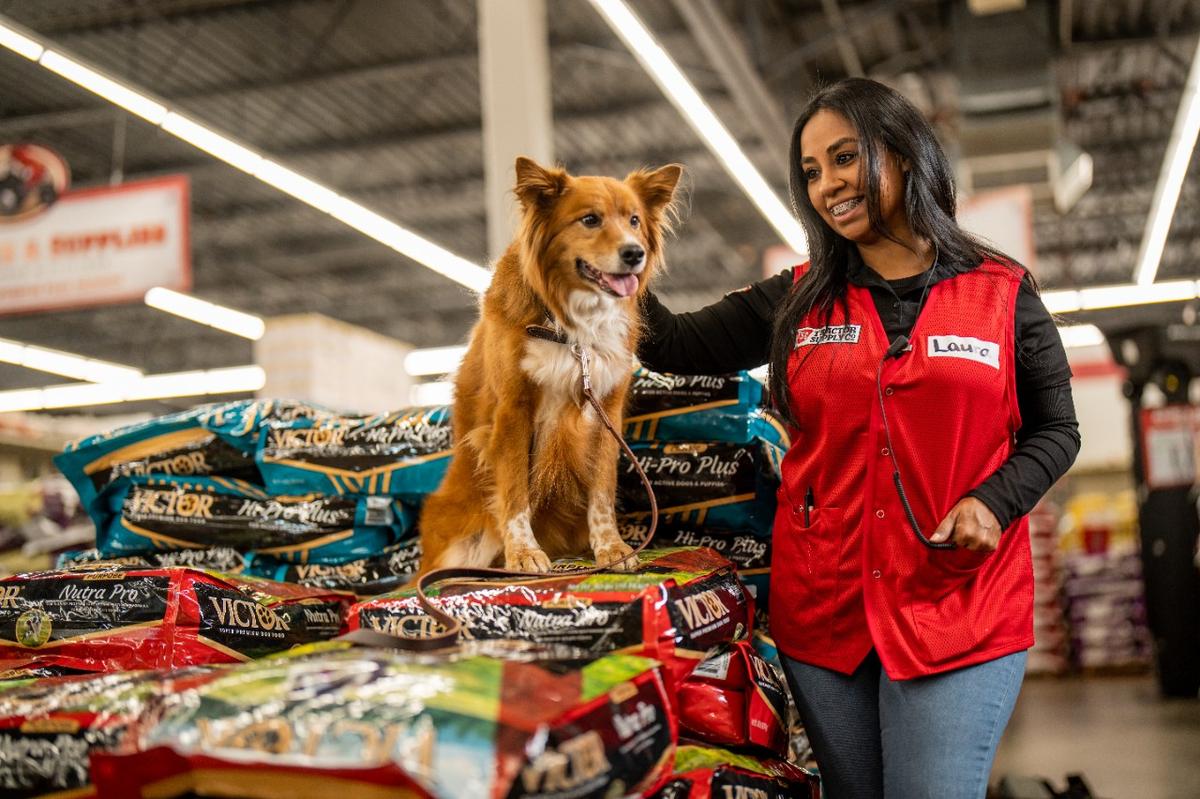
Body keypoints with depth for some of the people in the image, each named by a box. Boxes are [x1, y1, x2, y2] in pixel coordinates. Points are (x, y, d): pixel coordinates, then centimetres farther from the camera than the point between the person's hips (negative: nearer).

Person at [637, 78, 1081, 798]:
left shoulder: (1003, 295, 4)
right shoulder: (797, 302, 9)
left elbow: (1056, 430, 8)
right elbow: (676, 346, 9)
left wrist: (995, 501, -10)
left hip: (961, 613, -2)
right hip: (822, 608, 3)